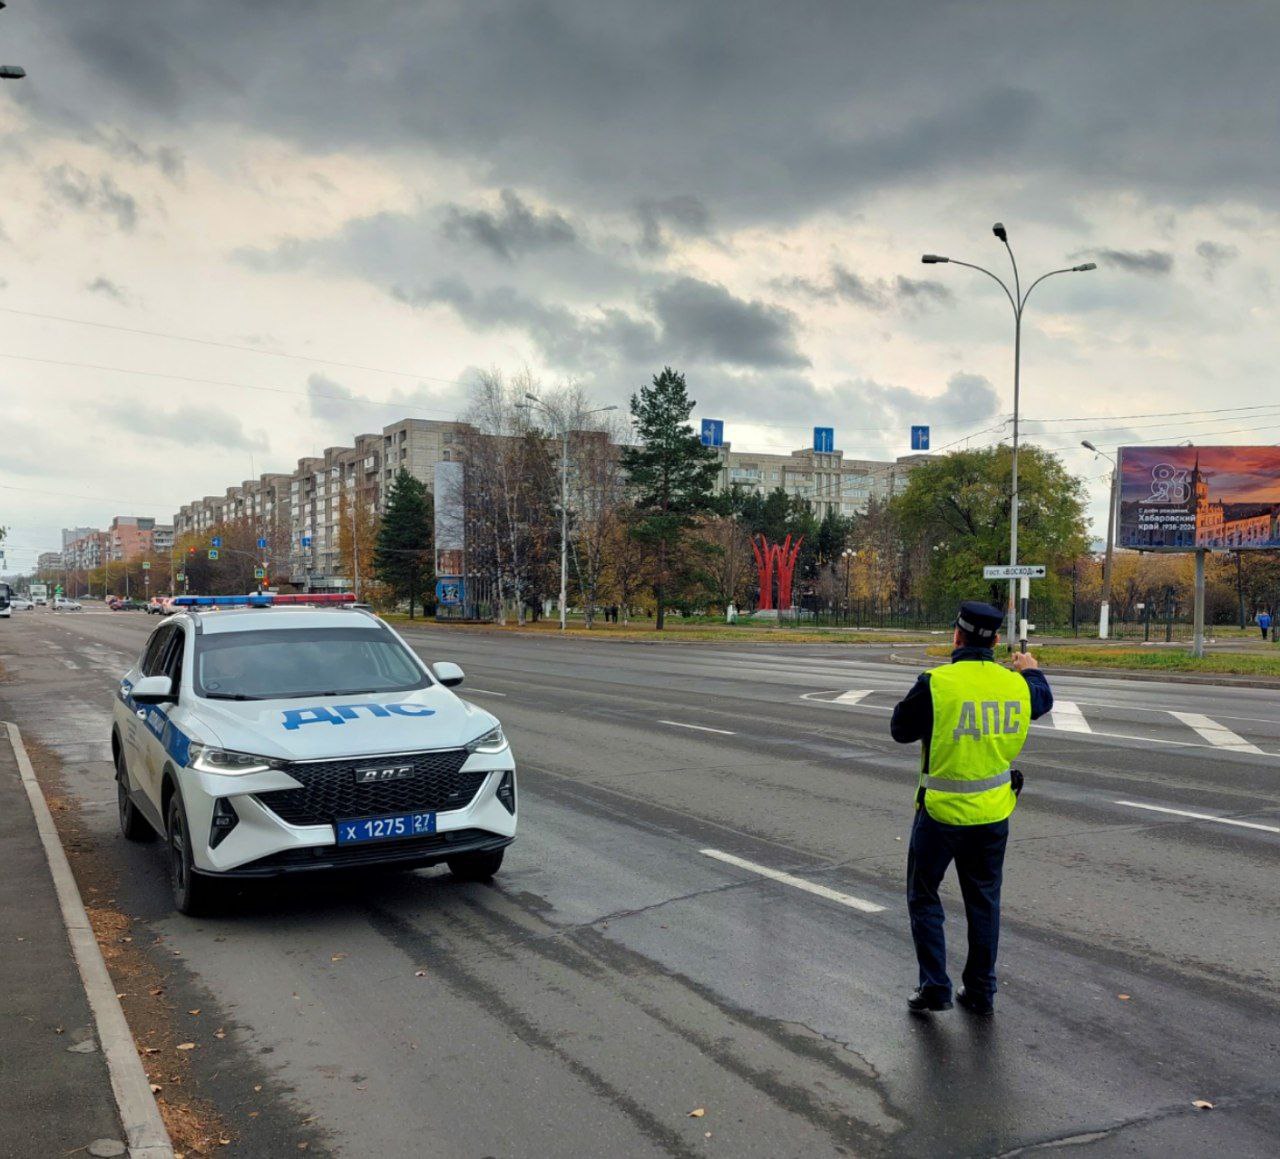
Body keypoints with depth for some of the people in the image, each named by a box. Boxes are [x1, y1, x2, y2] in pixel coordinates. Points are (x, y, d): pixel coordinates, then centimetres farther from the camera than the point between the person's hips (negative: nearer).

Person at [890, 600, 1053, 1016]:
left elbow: (900, 730, -6)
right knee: (984, 901, 17)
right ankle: (981, 991, 24)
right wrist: (1032, 671, 42)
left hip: (942, 811, -4)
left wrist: (915, 698, 12)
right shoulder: (1015, 684, -3)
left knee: (923, 897, 12)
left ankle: (934, 987, 9)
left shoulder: (935, 684, -18)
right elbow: (1043, 701, 21)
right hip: (993, 811, 4)